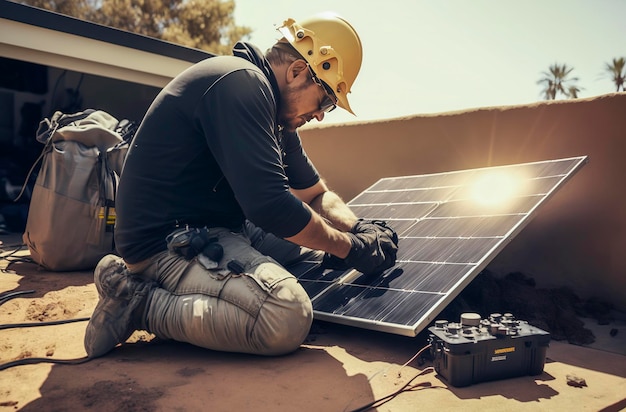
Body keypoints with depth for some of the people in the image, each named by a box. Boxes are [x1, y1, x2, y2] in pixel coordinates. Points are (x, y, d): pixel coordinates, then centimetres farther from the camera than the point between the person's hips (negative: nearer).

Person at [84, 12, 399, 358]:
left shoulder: (276, 114, 13)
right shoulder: (240, 82, -19)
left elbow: (316, 194, 17)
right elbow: (270, 205, -27)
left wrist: (359, 228, -2)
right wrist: (352, 247, -15)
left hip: (216, 231, 11)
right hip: (166, 240, -11)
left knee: (320, 248, 15)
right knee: (289, 318, -28)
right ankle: (139, 302, -11)